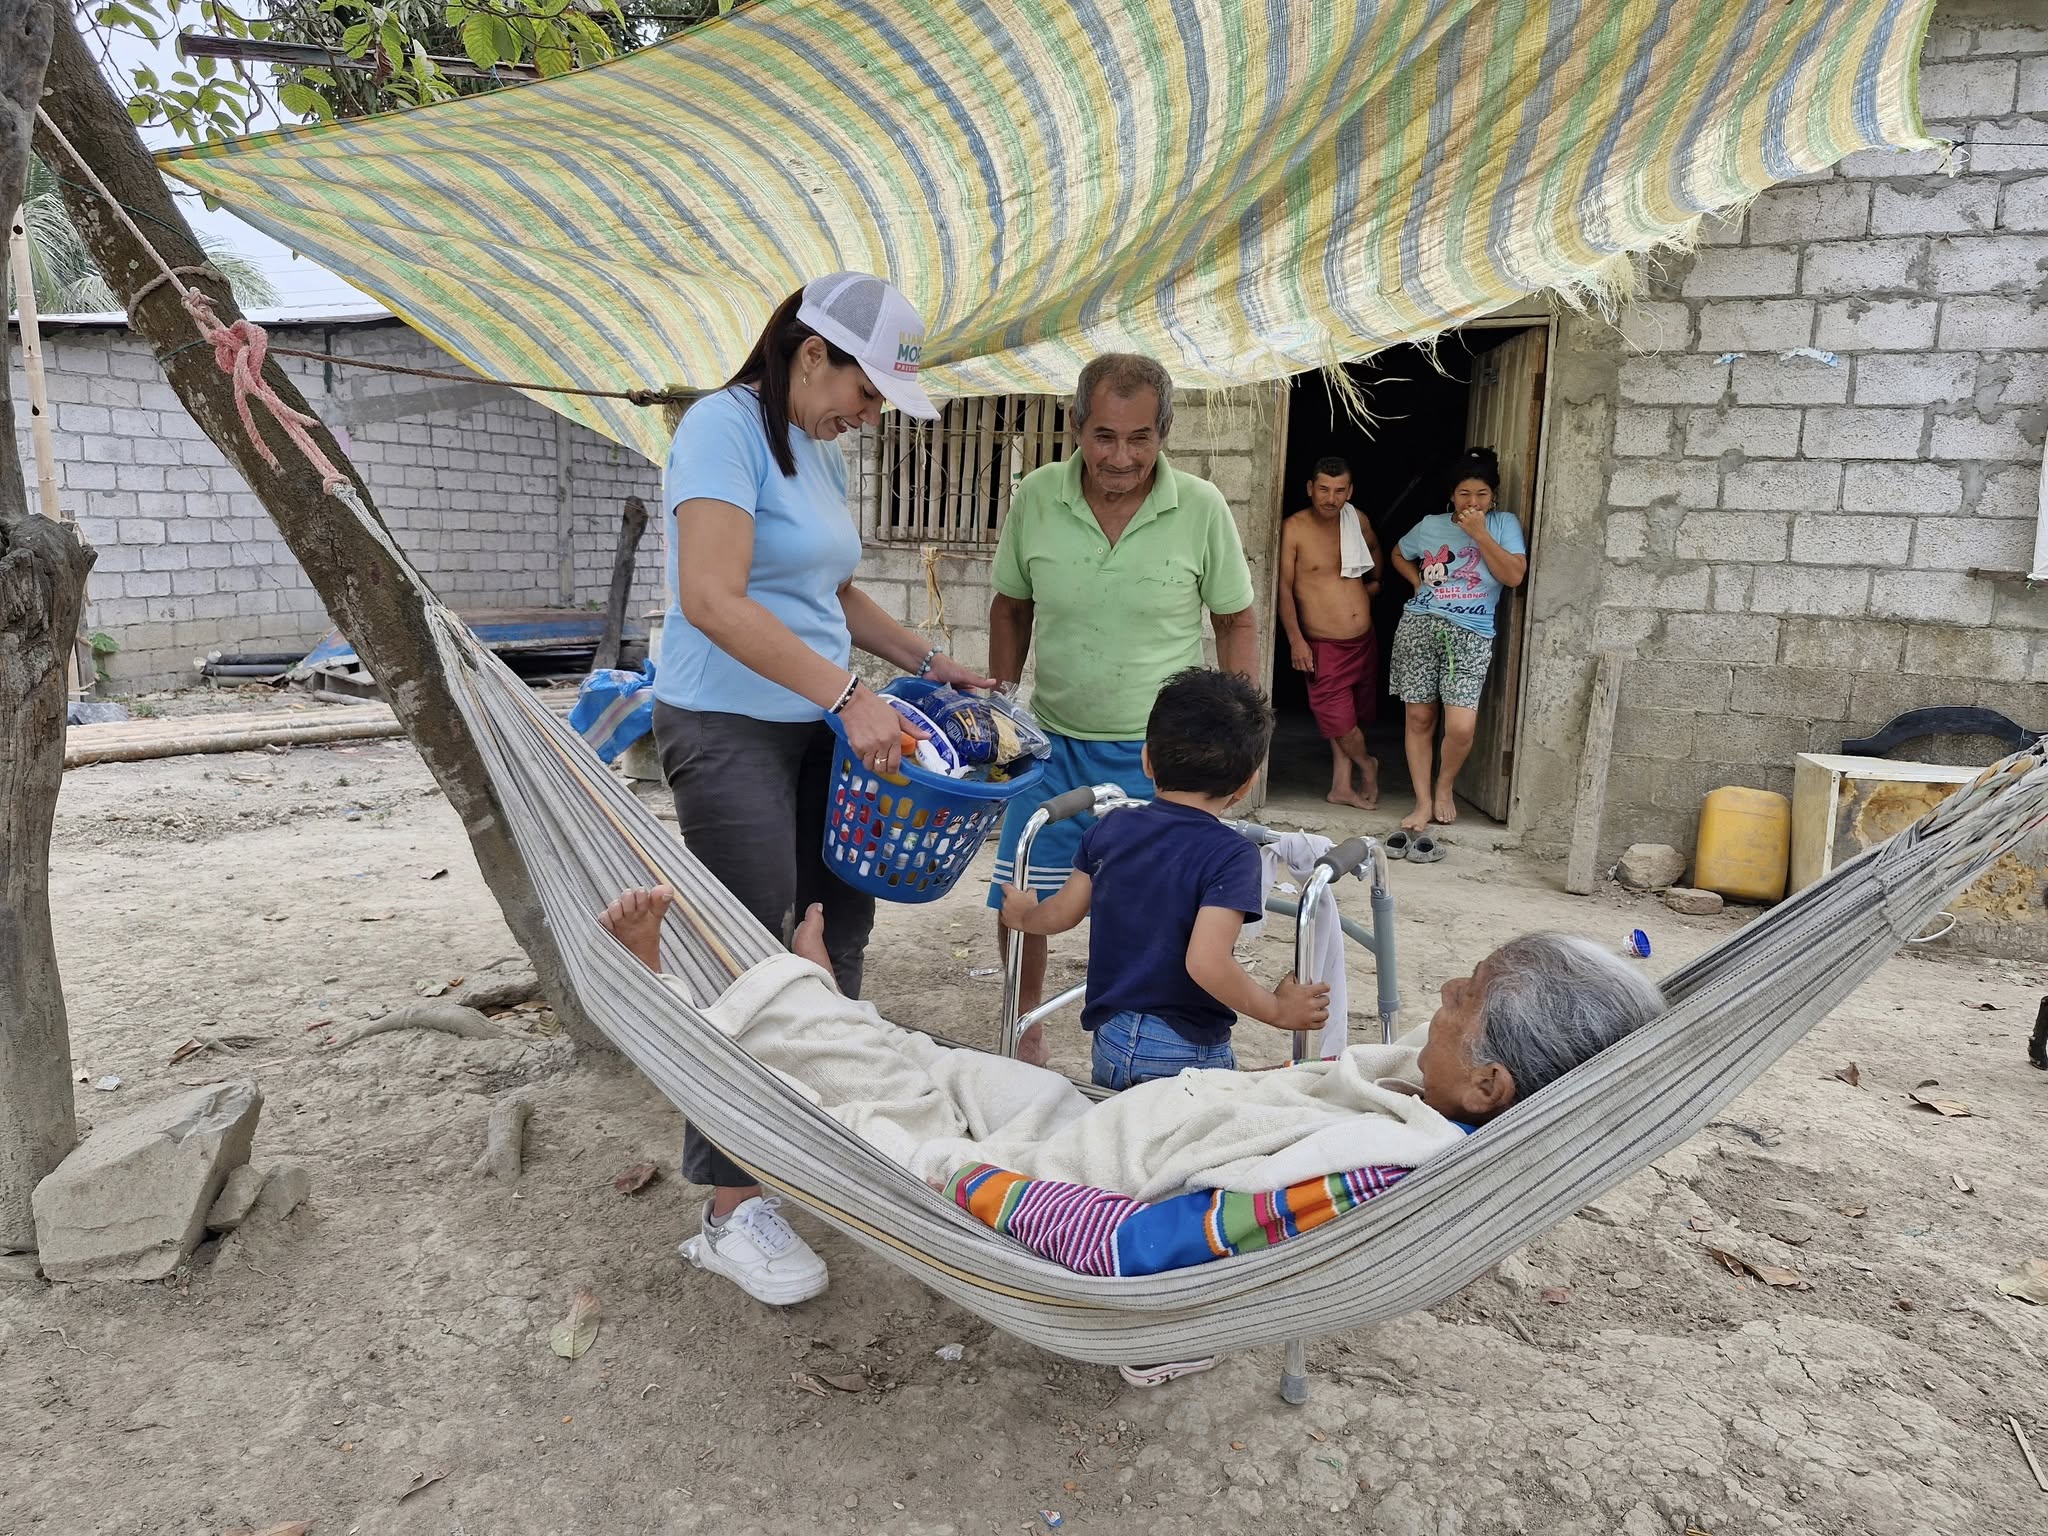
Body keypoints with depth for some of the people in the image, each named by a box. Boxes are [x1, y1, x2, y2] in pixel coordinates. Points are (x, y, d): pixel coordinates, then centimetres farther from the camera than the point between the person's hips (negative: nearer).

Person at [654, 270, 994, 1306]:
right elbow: (712, 601, -26)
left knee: (839, 918, 14)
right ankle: (732, 1214, 6)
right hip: (729, 729, -9)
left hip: (813, 727, 9)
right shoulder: (725, 426, -14)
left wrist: (926, 660, 13)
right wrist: (849, 693, -29)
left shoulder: (820, 452, 13)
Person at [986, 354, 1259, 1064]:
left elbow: (1237, 623, 1)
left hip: (1163, 751, -2)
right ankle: (1025, 1026, 32)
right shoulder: (1036, 497, -5)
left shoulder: (1202, 508, -10)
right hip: (1053, 741, 2)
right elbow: (1011, 610, 8)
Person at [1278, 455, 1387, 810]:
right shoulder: (1294, 528, -12)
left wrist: (1375, 580, 19)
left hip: (1364, 640, 5)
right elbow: (1284, 587, -11)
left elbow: (1375, 547, 29)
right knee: (1338, 718, -6)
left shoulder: (1358, 522, 4)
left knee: (1353, 715, 11)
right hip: (1324, 645, -5)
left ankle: (1342, 786, 23)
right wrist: (1296, 640, -15)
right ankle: (1367, 764, 23)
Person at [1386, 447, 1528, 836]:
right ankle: (1424, 802, 12)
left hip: (1470, 634, -2)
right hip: (1419, 626, 2)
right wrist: (1418, 582, 11)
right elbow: (1398, 555, 28)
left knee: (1460, 727, -12)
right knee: (1419, 719, 2)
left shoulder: (1504, 524, 5)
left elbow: (1514, 575, -7)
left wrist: (1479, 533, -11)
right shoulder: (1430, 525, 10)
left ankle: (1445, 785, 17)